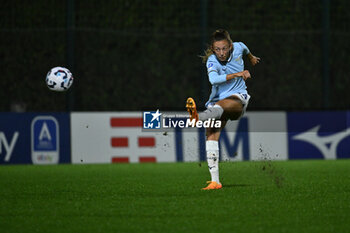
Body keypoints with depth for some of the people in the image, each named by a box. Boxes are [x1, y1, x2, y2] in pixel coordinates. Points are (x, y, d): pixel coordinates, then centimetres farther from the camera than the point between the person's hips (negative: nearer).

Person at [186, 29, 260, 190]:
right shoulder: (212, 61, -14)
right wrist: (236, 74, -44)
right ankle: (215, 180, -21)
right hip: (218, 98, 1)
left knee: (220, 105, -37)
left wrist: (251, 57, 45)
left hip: (238, 98, -1)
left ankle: (197, 118, -72)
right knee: (211, 135, -19)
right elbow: (213, 79, -35)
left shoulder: (237, 48, -4)